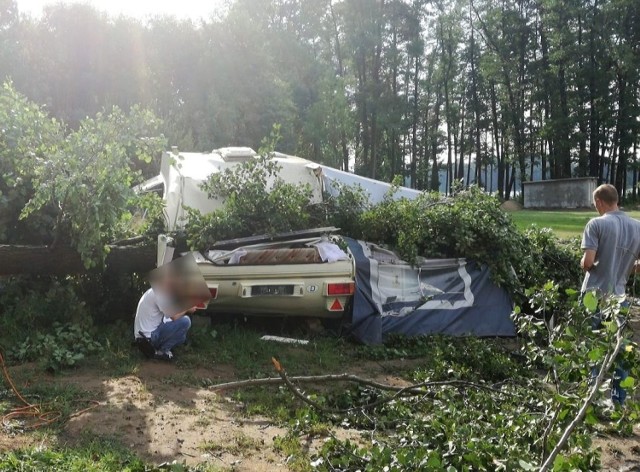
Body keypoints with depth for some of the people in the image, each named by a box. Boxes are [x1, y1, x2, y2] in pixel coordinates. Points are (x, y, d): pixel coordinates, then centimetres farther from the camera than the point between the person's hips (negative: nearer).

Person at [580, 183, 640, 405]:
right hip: (618, 297, 4)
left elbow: (587, 261, -19)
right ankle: (619, 400, 20)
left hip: (594, 295, -4)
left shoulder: (596, 224, -13)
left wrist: (584, 265, 3)